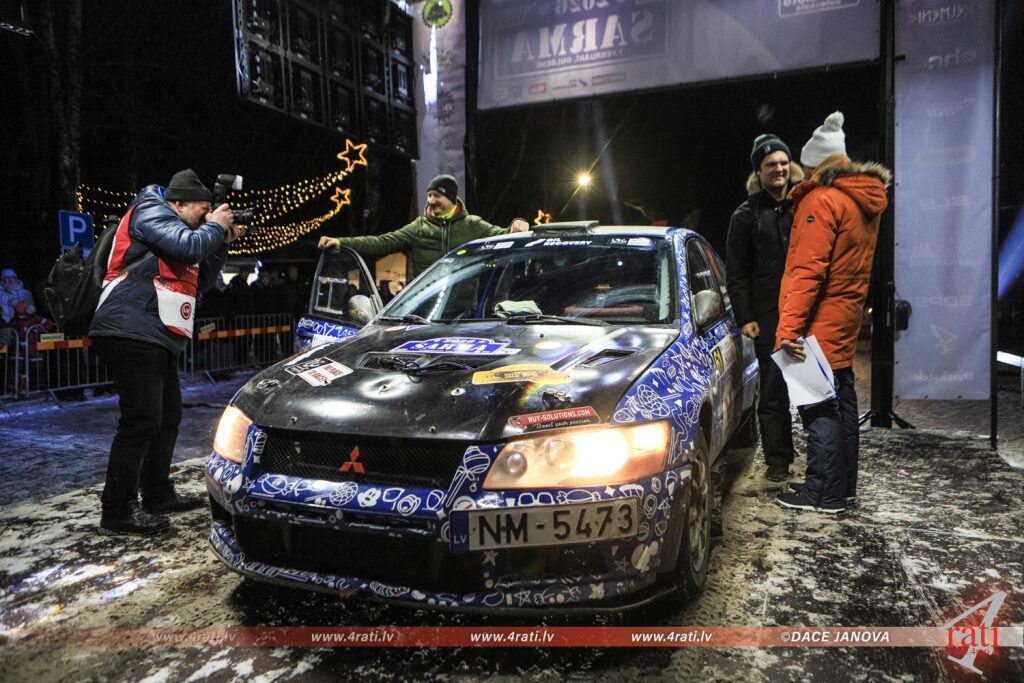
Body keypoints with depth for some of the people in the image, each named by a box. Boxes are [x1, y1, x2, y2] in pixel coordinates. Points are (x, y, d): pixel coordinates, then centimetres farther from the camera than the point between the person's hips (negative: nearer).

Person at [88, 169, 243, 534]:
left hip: (157, 339, 11)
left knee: (167, 417, 15)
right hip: (131, 333, -11)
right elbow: (189, 245, -19)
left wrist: (221, 242, 17)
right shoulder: (151, 210, -2)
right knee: (142, 421, -13)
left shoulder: (174, 228, 27)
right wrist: (214, 227, 0)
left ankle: (158, 494, 26)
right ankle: (118, 510, -6)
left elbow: (200, 280, 25)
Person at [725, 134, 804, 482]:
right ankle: (777, 461, 13)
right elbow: (735, 273, 2)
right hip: (769, 319, -2)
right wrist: (745, 318, -6)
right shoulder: (746, 215, 5)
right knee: (773, 391, 3)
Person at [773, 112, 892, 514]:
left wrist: (789, 327, -23)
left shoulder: (822, 200, -14)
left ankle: (824, 493, 3)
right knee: (840, 405, 15)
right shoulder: (866, 200, 15)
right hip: (843, 324, 10)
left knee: (818, 409, -4)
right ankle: (843, 486, 26)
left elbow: (806, 271, -21)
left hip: (818, 329, -9)